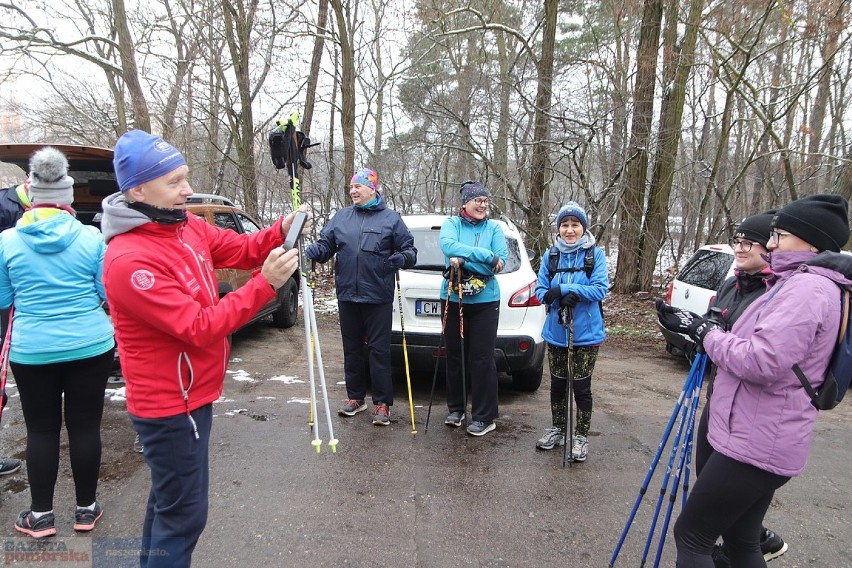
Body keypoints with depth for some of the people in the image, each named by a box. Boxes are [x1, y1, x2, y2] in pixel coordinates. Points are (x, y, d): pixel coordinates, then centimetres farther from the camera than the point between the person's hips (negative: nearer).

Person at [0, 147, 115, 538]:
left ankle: (40, 515, 23)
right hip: (90, 345, 0)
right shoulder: (90, 237, -8)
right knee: (85, 427, 9)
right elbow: (108, 293, -2)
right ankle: (86, 509, 22)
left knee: (41, 430, 12)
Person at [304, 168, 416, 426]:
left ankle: (382, 403, 11)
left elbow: (409, 251, 2)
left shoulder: (390, 218, 2)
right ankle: (355, 397, 28)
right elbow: (325, 245, 8)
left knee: (379, 350, 1)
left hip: (378, 298, -4)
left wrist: (401, 259, -20)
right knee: (352, 348, 14)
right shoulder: (341, 217, 11)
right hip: (347, 296, 4)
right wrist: (310, 251, -13)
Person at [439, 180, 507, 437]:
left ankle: (484, 417, 10)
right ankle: (456, 408, 28)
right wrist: (486, 256, -25)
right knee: (454, 355, 11)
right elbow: (447, 245, -20)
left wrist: (463, 260, -18)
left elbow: (501, 260, -10)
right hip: (453, 299, 1)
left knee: (482, 358, -1)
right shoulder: (451, 224, 2)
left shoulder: (494, 228, 3)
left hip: (485, 301, -1)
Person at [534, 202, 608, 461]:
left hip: (586, 333, -4)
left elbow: (600, 289, -15)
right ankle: (558, 429, 34)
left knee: (581, 387, 3)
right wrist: (558, 299, -19)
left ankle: (581, 436, 21)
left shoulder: (595, 254, -6)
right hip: (556, 332, 4)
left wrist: (563, 288, -22)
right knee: (558, 384, 16)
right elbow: (540, 289, 2)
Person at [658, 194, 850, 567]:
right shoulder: (796, 284, 16)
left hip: (754, 445, -10)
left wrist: (708, 334, -13)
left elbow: (762, 361, -27)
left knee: (691, 535, 0)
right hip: (761, 441, 10)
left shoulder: (808, 288, -17)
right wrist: (698, 327, 9)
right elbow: (755, 348, 20)